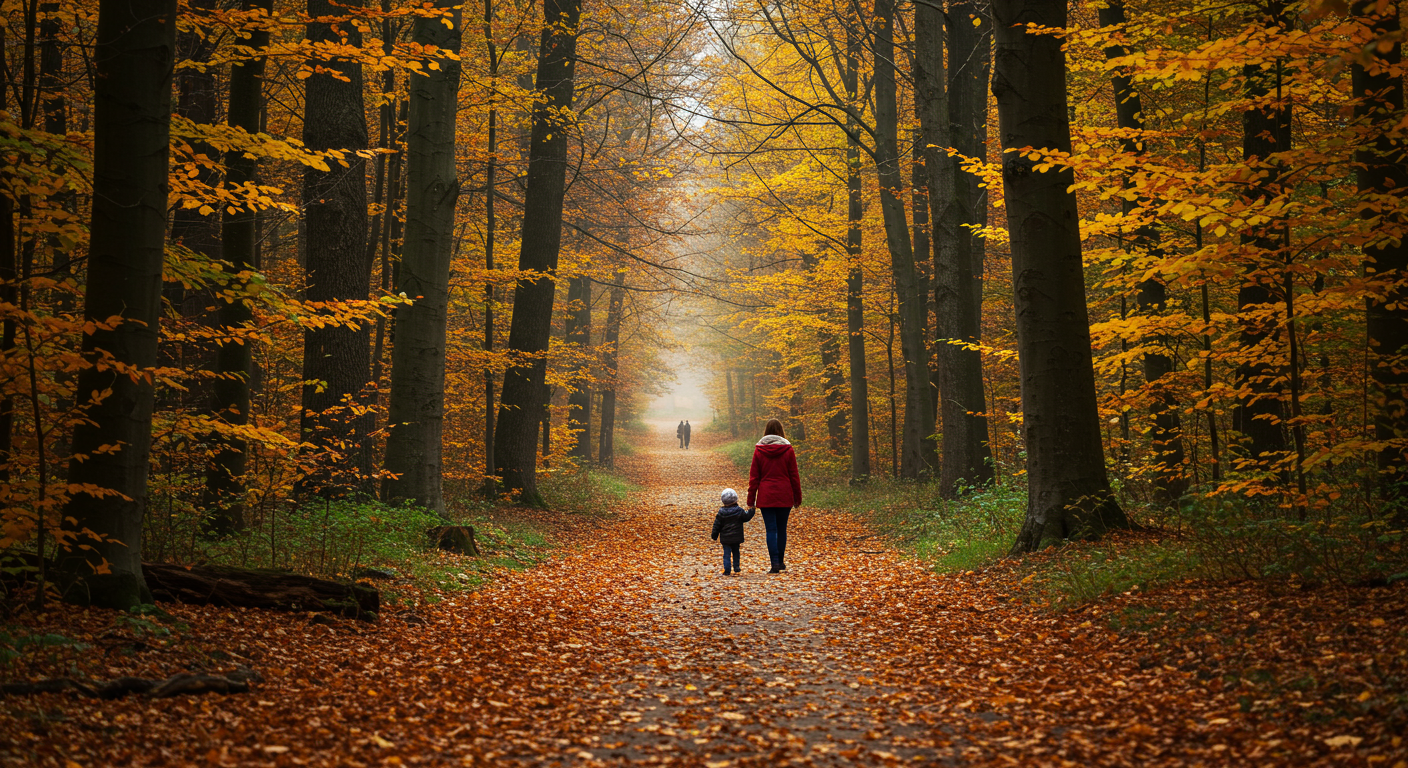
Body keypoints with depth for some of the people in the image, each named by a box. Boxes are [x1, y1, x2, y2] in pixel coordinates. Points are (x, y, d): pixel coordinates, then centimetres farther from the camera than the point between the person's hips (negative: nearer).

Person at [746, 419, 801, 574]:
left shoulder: (759, 450, -1)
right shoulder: (787, 449, -2)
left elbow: (754, 476, 1)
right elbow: (794, 476, 2)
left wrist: (751, 499, 6)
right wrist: (797, 497, 10)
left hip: (766, 497, -1)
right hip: (784, 496, 1)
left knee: (771, 529, 0)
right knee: (782, 529, 13)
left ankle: (775, 563, -10)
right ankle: (781, 561, 20)